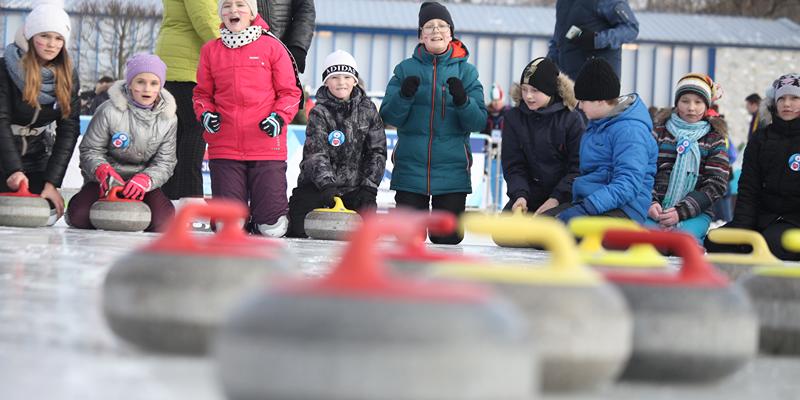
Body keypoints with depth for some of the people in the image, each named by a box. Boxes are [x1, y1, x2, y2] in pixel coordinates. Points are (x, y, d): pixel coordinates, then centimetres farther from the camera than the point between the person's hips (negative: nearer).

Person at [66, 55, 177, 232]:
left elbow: (164, 163, -4)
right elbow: (90, 150, -9)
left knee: (162, 223, -27)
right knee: (80, 217, -28)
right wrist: (103, 170, -32)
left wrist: (145, 179, -26)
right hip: (106, 182, -2)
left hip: (144, 182, 2)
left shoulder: (169, 119, -3)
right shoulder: (109, 111, -13)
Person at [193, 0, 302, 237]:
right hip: (224, 146, 2)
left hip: (266, 145, -2)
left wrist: (279, 117, -13)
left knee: (271, 228, -5)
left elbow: (290, 92, 4)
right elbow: (202, 93, 16)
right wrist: (205, 114, -5)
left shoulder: (271, 47, 3)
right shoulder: (211, 50, 9)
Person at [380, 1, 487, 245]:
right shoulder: (406, 69, 3)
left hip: (451, 169, 0)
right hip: (410, 167, 0)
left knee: (449, 239, 3)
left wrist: (462, 101, -23)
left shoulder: (466, 71, 2)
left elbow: (478, 122, -4)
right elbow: (388, 116, -2)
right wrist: (404, 95, -21)